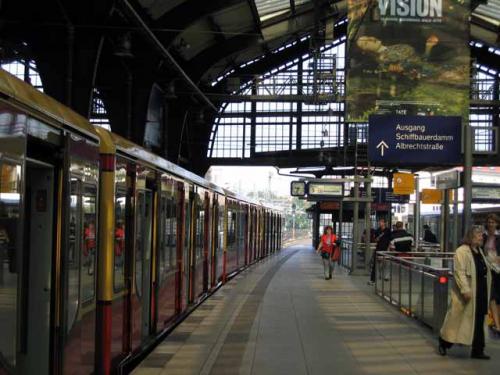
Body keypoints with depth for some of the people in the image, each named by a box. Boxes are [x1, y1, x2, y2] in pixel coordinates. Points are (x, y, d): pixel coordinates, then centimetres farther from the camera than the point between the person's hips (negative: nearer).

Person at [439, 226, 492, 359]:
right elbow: (459, 272, -20)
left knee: (479, 322, 10)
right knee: (458, 318, 2)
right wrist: (465, 290, -25)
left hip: (481, 294, 8)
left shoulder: (479, 251, 14)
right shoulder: (462, 251, -13)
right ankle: (443, 343, 19)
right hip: (467, 294, -8)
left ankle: (477, 350, 17)